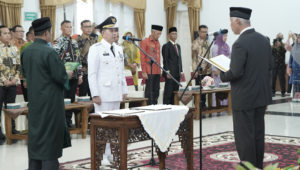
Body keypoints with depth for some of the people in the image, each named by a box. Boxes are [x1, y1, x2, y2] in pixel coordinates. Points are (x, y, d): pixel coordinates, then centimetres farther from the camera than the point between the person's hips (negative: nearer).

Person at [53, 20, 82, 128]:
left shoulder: (74, 43, 13)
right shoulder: (58, 42, -7)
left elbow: (78, 59, 15)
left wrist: (80, 75, 11)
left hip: (74, 76, 6)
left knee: (71, 99, 9)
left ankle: (68, 120, 18)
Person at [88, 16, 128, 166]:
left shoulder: (119, 49, 14)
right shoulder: (96, 49, -6)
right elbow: (92, 73, -10)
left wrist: (124, 90, 13)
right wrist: (95, 94, -15)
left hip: (117, 94, 7)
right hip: (103, 94, -6)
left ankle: (111, 153, 19)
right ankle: (101, 156, 5)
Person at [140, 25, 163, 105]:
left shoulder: (158, 43, 14)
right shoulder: (145, 42, -6)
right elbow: (142, 58, -9)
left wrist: (160, 70, 14)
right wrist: (144, 72, -12)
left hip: (157, 72, 6)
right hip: (149, 72, -6)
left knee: (156, 92, 8)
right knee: (149, 92, -2)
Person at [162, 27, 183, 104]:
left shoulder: (178, 46, 19)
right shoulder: (166, 46, -4)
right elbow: (165, 60, -9)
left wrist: (181, 71, 13)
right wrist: (167, 72, -16)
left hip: (177, 73, 7)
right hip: (170, 73, -7)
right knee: (168, 93, -7)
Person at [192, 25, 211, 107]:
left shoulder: (207, 43, 14)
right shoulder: (196, 43, -5)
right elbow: (194, 58, -8)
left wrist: (210, 68, 14)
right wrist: (195, 70, -13)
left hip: (208, 70, 6)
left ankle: (203, 104, 15)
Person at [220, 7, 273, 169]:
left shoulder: (240, 43, -20)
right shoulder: (263, 39, 5)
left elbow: (235, 73, -23)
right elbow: (269, 66, 12)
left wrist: (222, 75, -4)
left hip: (244, 97, -8)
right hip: (261, 94, 8)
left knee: (244, 136, 0)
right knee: (258, 134, 15)